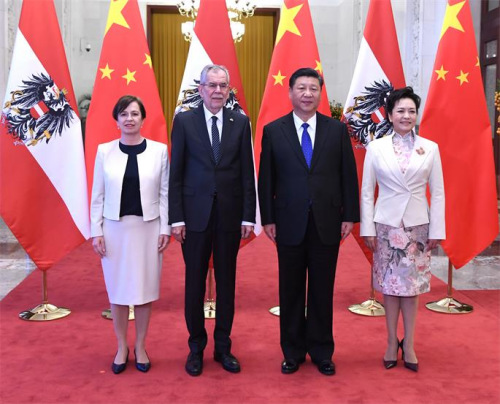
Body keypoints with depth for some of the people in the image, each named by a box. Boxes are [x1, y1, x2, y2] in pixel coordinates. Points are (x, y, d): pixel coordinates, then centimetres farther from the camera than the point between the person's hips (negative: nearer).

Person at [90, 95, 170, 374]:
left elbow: (165, 193, 1)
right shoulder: (105, 151, 1)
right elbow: (98, 195, 3)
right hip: (115, 228, 1)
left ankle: (141, 346, 23)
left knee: (145, 288, 7)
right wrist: (96, 231, -1)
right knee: (117, 288, 8)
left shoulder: (159, 150, 0)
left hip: (147, 227, 0)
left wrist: (165, 228, -3)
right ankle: (122, 347, 24)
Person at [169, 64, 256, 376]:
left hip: (230, 214, 1)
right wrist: (177, 217, -6)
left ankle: (223, 347, 24)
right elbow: (176, 173, -1)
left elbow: (247, 172, 3)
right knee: (195, 282, 8)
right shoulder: (184, 121, 0)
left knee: (226, 281, 10)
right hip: (196, 214, -1)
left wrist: (248, 216, -3)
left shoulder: (240, 122, 3)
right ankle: (196, 347, 23)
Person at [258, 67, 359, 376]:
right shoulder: (273, 131, 1)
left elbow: (348, 176, 3)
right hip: (289, 223, 0)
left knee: (322, 290, 9)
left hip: (327, 223, 1)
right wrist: (268, 219, -3)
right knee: (291, 290, 9)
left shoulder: (337, 129, 3)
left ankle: (322, 352, 24)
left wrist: (349, 216, -1)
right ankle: (293, 351, 24)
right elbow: (266, 179, 1)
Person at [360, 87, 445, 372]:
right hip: (387, 225, 0)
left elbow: (438, 193, 1)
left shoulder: (430, 148, 1)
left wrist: (436, 231, -2)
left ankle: (408, 345, 18)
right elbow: (366, 191, 1)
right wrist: (368, 229, -3)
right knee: (389, 285, 7)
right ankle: (392, 343, 20)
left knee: (412, 285, 6)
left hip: (417, 226, 0)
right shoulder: (376, 148, -1)